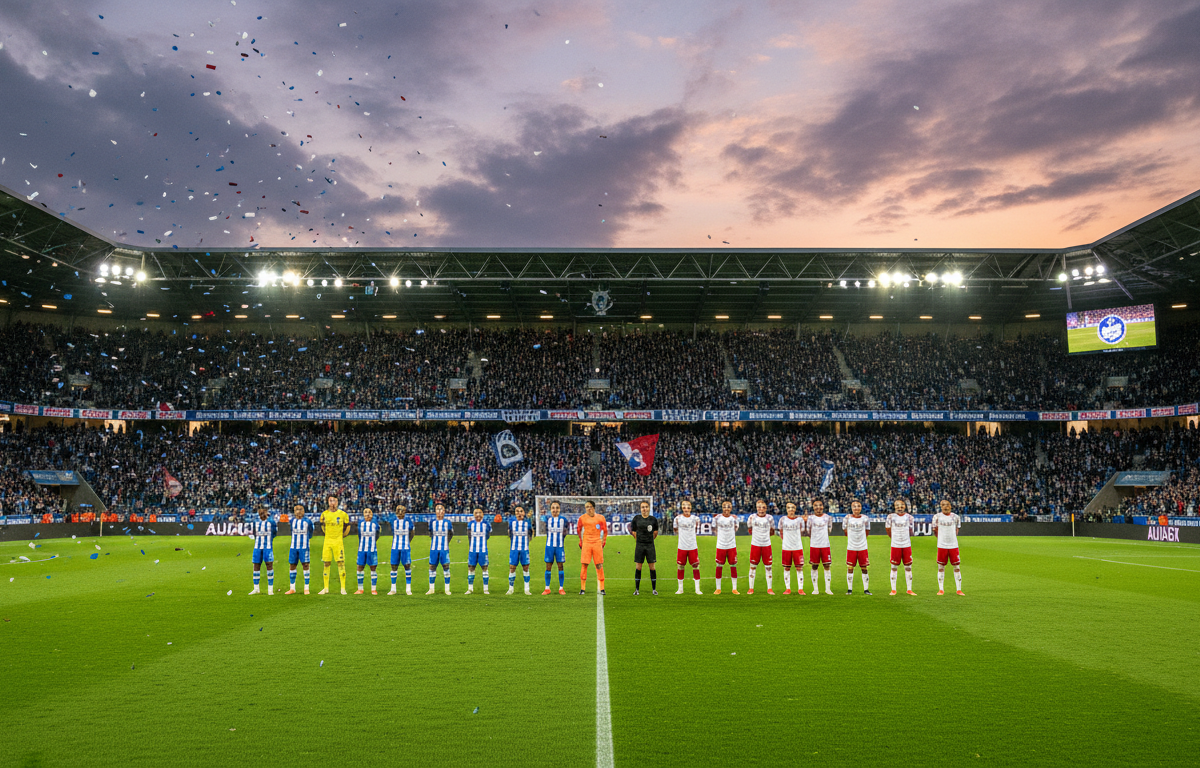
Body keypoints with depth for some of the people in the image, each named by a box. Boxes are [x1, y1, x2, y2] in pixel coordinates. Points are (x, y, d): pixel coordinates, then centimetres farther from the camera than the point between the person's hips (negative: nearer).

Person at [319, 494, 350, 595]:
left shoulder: (342, 514, -2)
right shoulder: (324, 514, 4)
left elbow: (347, 525, 12)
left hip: (338, 541, -2)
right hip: (327, 541, 3)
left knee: (341, 563, -5)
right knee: (326, 563, 4)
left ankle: (343, 588, -2)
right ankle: (326, 588, 12)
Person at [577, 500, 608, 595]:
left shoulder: (600, 518, 4)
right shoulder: (582, 518, 4)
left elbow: (605, 531, 14)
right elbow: (579, 530, 17)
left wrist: (603, 542, 10)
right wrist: (580, 542, 14)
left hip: (597, 543, 0)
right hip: (586, 543, 0)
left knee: (599, 566, -1)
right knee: (584, 565, -5)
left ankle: (602, 588, 4)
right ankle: (582, 588, 2)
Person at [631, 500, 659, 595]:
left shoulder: (653, 519, 0)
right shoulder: (636, 519, 0)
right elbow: (633, 531, 11)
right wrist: (639, 540, 10)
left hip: (650, 545, 0)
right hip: (639, 545, 0)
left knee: (652, 567, 1)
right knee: (638, 567, 1)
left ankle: (654, 589, 10)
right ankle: (637, 589, 9)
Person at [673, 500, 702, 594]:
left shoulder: (695, 518, 0)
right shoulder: (678, 518, -3)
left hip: (693, 547, 1)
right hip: (682, 547, -1)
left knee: (696, 566, 1)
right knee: (680, 567, 6)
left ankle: (697, 589, 9)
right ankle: (680, 588, 17)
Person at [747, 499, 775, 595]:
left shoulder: (769, 518, 1)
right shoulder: (752, 517, 0)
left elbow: (772, 532, 11)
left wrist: (765, 535, 1)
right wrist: (755, 534, 4)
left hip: (766, 545, 0)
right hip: (755, 544, 0)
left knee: (768, 566, 3)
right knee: (753, 566, 3)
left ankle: (769, 588, 12)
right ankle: (751, 588, 11)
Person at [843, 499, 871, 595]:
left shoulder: (865, 518, 0)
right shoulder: (847, 518, -3)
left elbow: (867, 531, 12)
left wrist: (861, 539, 12)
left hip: (862, 547, 0)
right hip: (851, 547, 0)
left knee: (864, 568, 4)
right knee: (850, 568, 1)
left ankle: (866, 589, 12)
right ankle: (849, 589, 9)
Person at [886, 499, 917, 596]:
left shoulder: (909, 517, 2)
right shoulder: (891, 517, -2)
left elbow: (910, 530, 13)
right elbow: (888, 529, 10)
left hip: (907, 545, 1)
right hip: (895, 545, -1)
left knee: (908, 567, 4)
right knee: (894, 567, 2)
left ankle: (909, 589, 12)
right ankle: (893, 590, 9)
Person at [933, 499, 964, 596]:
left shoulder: (955, 517, 3)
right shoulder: (937, 516, 0)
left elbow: (957, 529, 16)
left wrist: (952, 539, 12)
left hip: (953, 545, 1)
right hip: (941, 546, -1)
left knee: (956, 567, 0)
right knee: (941, 567, 3)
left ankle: (958, 589, 7)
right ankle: (941, 589, 10)